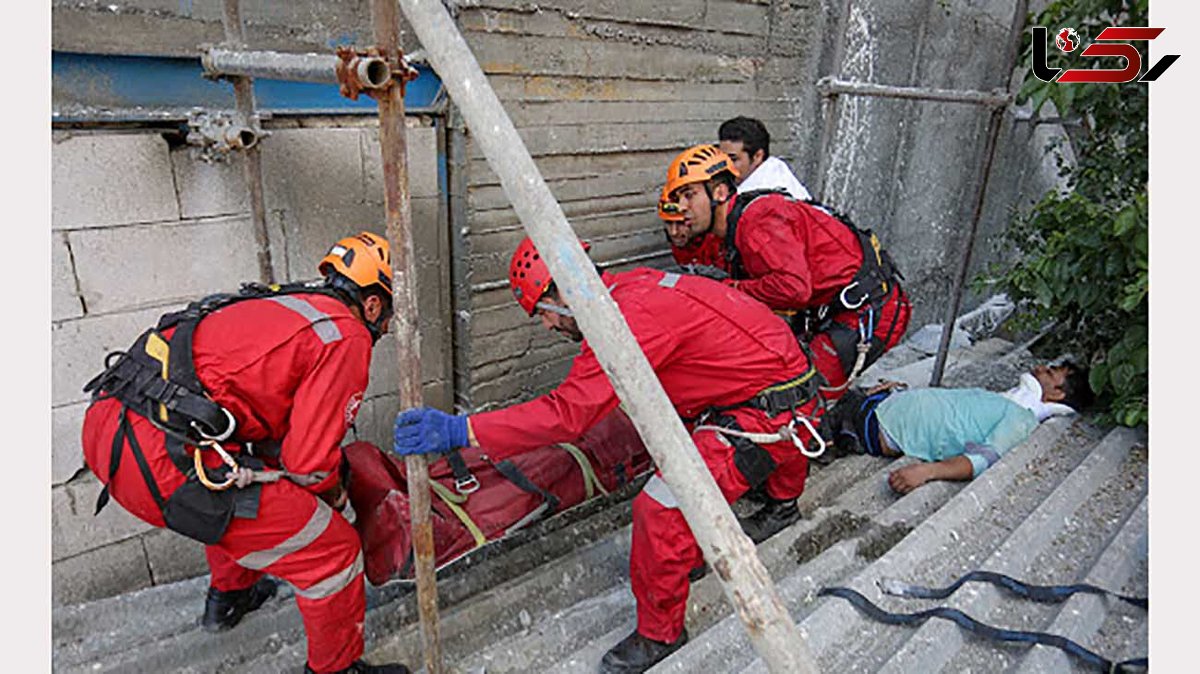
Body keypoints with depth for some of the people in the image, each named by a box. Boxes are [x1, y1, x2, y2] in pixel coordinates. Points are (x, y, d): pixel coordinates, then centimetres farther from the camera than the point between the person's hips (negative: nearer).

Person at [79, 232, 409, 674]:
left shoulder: (277, 303, 20)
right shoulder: (347, 337, -5)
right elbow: (309, 461, -10)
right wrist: (333, 492, 13)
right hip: (165, 460, -10)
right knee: (331, 551, 0)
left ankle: (228, 596, 57)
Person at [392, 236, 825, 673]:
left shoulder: (632, 318, -27)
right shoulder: (634, 286, 2)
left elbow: (568, 413, -31)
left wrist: (460, 431, -30)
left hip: (773, 407, -10)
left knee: (661, 509, -16)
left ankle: (660, 633, 6)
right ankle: (783, 503, 68)